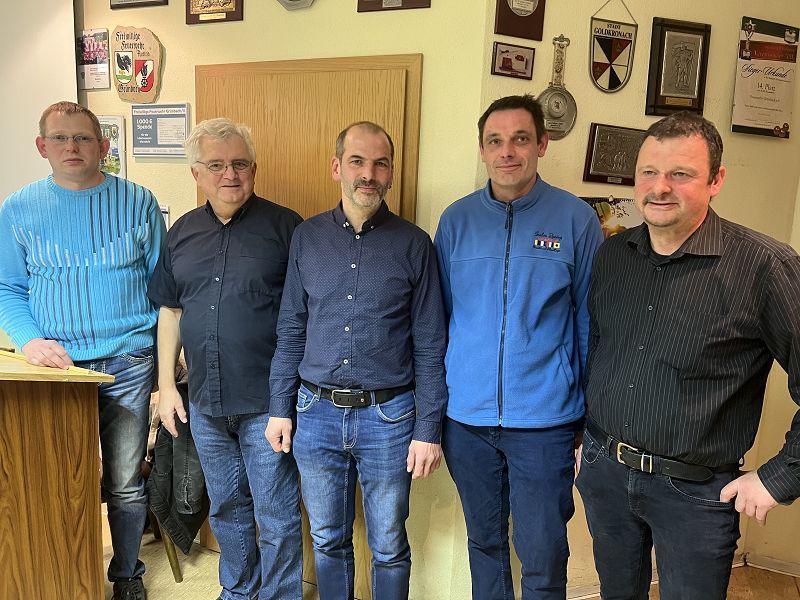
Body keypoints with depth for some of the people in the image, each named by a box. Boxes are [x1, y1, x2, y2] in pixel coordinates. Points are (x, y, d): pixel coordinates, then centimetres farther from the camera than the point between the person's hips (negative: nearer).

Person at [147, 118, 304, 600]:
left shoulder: (285, 226, -8)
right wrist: (167, 384, 10)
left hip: (267, 402, -5)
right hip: (205, 402, 5)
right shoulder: (183, 231, 8)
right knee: (226, 506, 22)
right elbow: (170, 311, 13)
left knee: (276, 515, 7)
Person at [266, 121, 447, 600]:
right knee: (328, 540, 20)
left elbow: (430, 346, -4)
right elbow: (290, 331, 8)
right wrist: (281, 408, 5)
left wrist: (429, 430, -7)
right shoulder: (306, 238, 3)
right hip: (317, 413, 3)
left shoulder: (414, 244, -4)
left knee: (389, 547, 15)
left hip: (388, 417, -2)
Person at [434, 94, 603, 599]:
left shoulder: (577, 219, -5)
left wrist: (593, 419, 0)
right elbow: (439, 317, 7)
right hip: (467, 418, 3)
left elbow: (590, 324, 0)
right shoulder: (456, 220, 1)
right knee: (484, 542, 21)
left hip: (544, 421, -2)